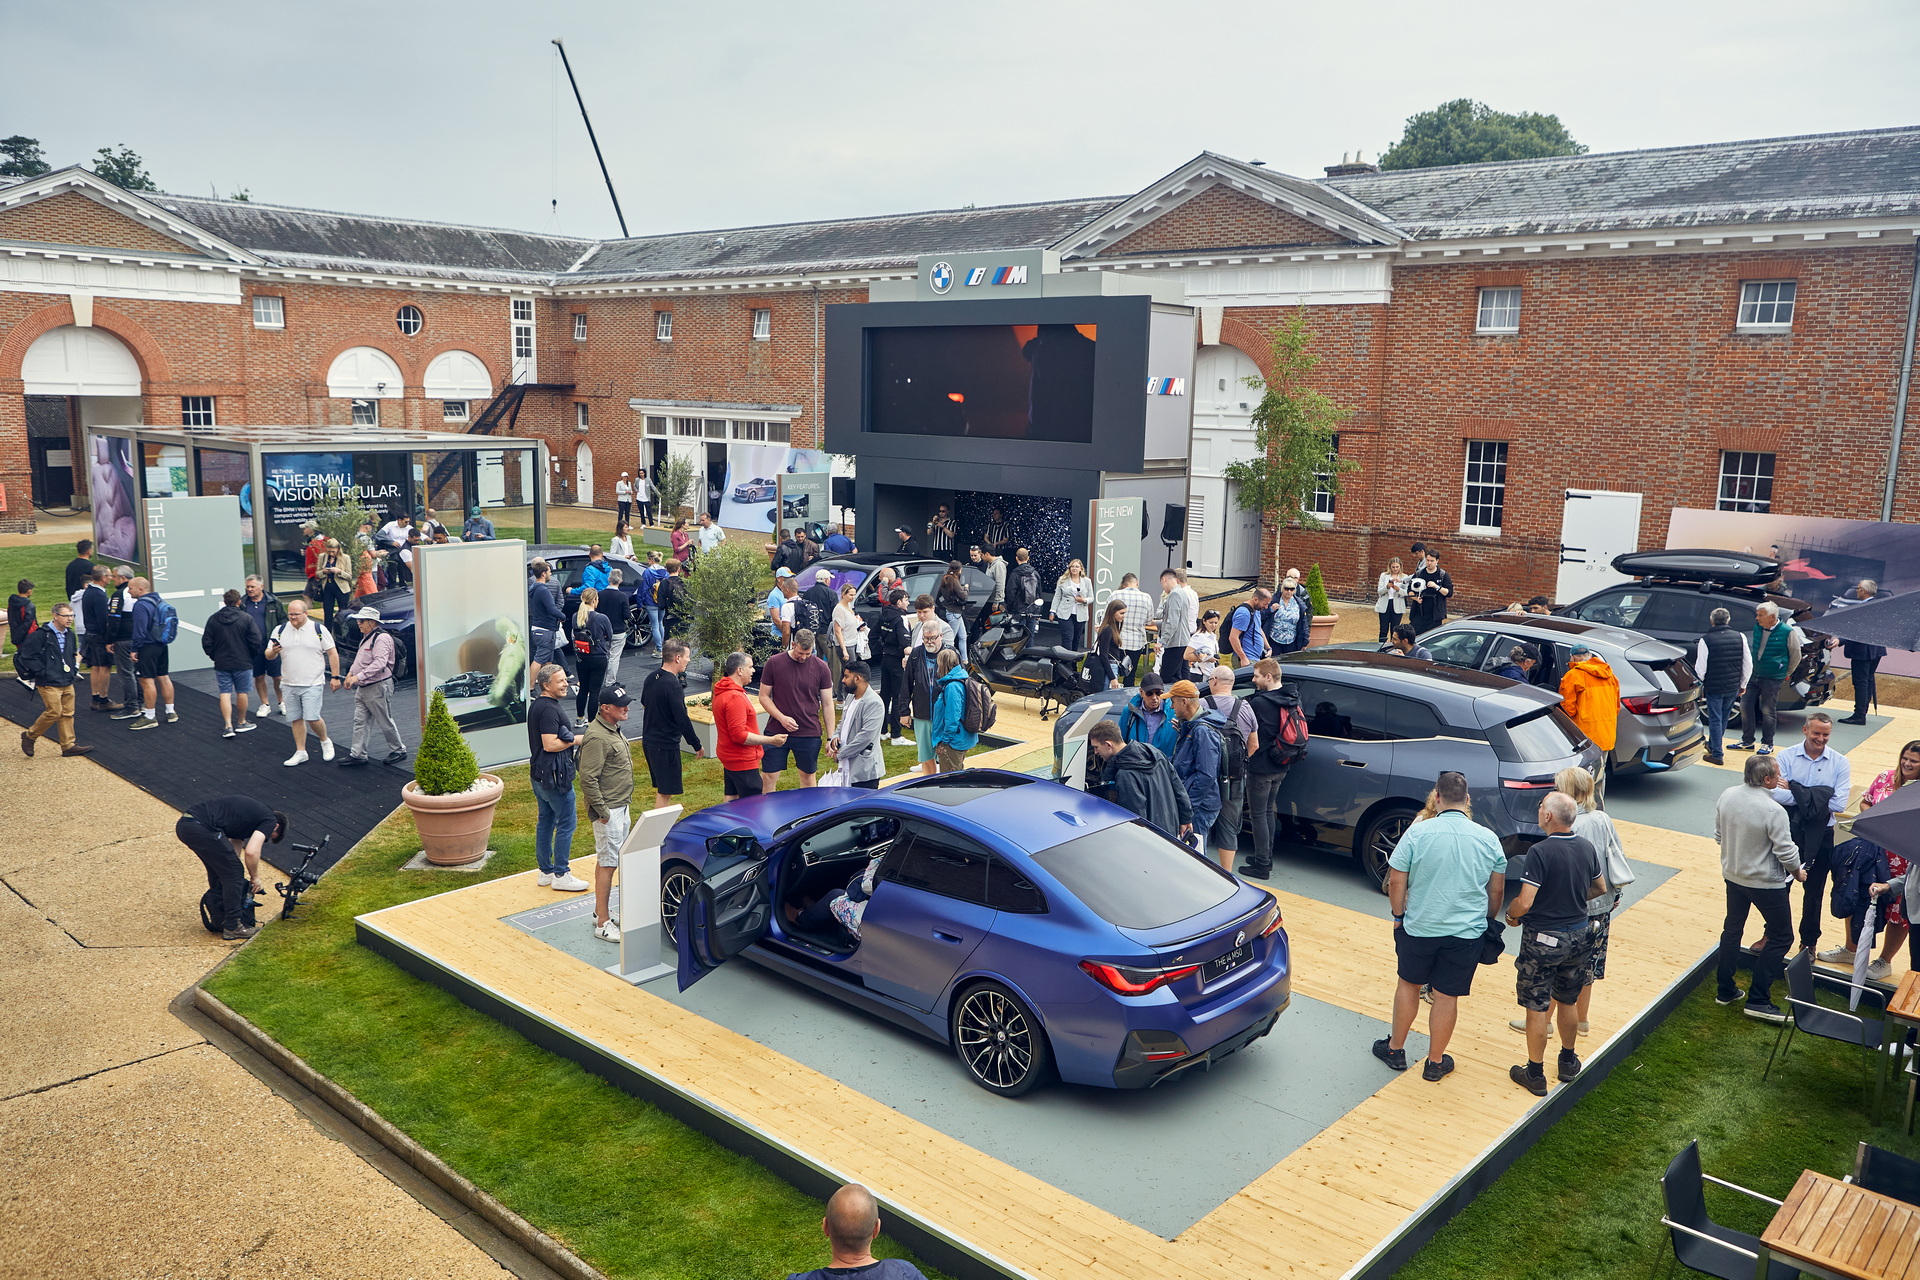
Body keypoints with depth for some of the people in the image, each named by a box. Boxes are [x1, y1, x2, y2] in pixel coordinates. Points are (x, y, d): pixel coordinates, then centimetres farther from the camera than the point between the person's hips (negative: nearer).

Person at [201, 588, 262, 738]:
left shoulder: (213, 619, -1)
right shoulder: (246, 618, -9)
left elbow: (206, 643, 2)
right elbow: (256, 642, -10)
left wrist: (215, 656, 18)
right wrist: (251, 655, 9)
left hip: (221, 664, 2)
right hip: (243, 663, -2)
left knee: (225, 693, 3)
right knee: (242, 692, 10)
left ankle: (228, 726, -5)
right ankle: (241, 723, 21)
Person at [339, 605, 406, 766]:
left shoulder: (382, 638, -17)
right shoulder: (366, 638, 15)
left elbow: (379, 663, -28)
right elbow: (360, 660, 25)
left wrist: (358, 676, -32)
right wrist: (350, 673, 7)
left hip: (378, 687, -9)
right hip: (363, 689, 9)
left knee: (385, 722, 1)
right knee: (360, 721, 7)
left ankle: (399, 750, 15)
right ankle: (357, 754, 10)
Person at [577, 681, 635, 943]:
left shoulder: (614, 730, 10)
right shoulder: (597, 737, -22)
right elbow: (588, 779, -24)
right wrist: (602, 811, -20)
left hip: (621, 807, 10)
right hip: (608, 811, -10)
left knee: (605, 862, 17)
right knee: (607, 864, -5)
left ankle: (601, 911, 27)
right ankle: (603, 924, 0)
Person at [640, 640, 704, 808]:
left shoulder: (651, 677, 5)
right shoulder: (673, 685, -22)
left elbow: (644, 702, 23)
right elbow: (682, 719, -22)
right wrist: (697, 745, -13)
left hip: (649, 742, 9)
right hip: (666, 746, -9)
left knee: (662, 789, 20)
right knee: (665, 793, -1)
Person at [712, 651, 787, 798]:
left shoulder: (721, 693, 11)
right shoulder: (735, 698, -24)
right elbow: (739, 735, -26)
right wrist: (771, 740, -21)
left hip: (729, 759, 11)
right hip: (742, 762, -11)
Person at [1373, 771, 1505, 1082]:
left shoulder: (1418, 832, -12)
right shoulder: (1488, 839, -4)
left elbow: (1396, 882, -8)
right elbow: (1497, 891, 7)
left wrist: (1399, 916, 6)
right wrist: (1487, 922, 22)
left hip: (1419, 928, -1)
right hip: (1467, 932, 1)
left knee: (1408, 984, 18)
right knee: (1447, 996, 10)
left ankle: (1395, 1049, 29)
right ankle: (1435, 1062, 22)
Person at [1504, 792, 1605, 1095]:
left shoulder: (1540, 851, -24)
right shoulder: (1587, 848, -3)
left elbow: (1525, 902, -25)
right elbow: (1600, 889, 13)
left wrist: (1511, 915, -5)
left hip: (1543, 938, -6)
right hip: (1579, 935, 7)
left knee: (1536, 1008, 6)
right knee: (1568, 1001, 23)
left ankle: (1535, 1074, 15)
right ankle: (1568, 1062, 38)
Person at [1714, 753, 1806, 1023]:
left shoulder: (1727, 796, -7)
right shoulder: (1773, 811, -27)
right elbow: (1786, 851, -20)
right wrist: (1798, 872, 0)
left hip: (1732, 875, 7)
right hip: (1766, 882, -6)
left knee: (1732, 929, 20)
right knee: (1781, 936, 8)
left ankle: (1725, 991, 29)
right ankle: (1758, 1000, 7)